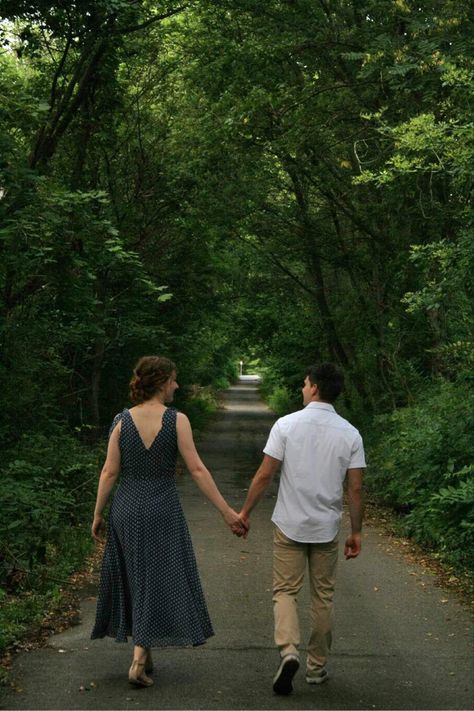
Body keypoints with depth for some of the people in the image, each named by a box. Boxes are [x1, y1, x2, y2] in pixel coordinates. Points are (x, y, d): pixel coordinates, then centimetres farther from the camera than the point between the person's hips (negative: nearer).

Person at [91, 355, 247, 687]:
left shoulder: (121, 421, -2)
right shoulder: (177, 420, -9)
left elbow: (109, 472, -2)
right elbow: (197, 470, -12)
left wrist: (98, 514, 9)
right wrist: (228, 512, -8)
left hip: (126, 509, 3)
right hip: (163, 510, -3)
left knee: (134, 581, 17)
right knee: (158, 583, 4)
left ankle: (145, 654, 25)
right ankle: (139, 660, -5)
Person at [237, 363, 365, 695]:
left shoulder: (287, 424, -9)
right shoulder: (350, 433, -3)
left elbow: (265, 474, -9)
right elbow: (356, 488, -3)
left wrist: (245, 512, 3)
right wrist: (356, 532, 6)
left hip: (289, 525, -2)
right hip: (327, 528, 2)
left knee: (285, 591, 7)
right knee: (323, 597, 14)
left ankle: (289, 650, -16)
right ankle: (317, 667, 21)